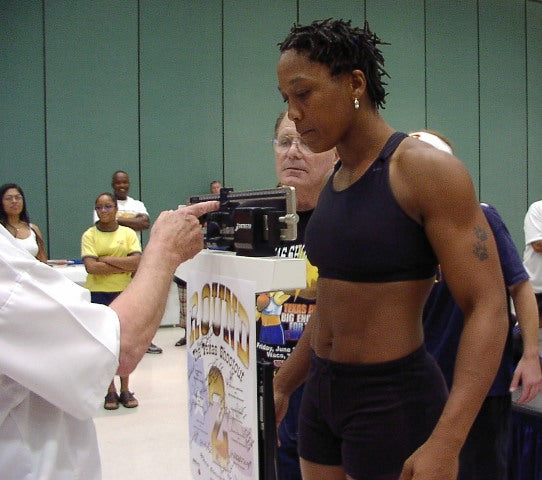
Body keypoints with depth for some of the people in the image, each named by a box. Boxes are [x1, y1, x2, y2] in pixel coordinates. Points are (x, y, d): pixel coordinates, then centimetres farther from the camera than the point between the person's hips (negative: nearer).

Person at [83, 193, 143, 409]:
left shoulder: (129, 233, 3)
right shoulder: (89, 235, -2)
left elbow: (137, 262, -10)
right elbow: (91, 267, -14)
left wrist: (107, 259, -14)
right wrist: (124, 267, -13)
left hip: (124, 293, 1)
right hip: (98, 294, -1)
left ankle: (125, 389, 19)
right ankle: (110, 391, 15)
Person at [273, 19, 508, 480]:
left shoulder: (426, 169, -15)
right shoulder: (333, 182, 8)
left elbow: (488, 308, -19)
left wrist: (445, 442, -27)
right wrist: (281, 386, 20)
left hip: (394, 400, -7)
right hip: (322, 392, 7)